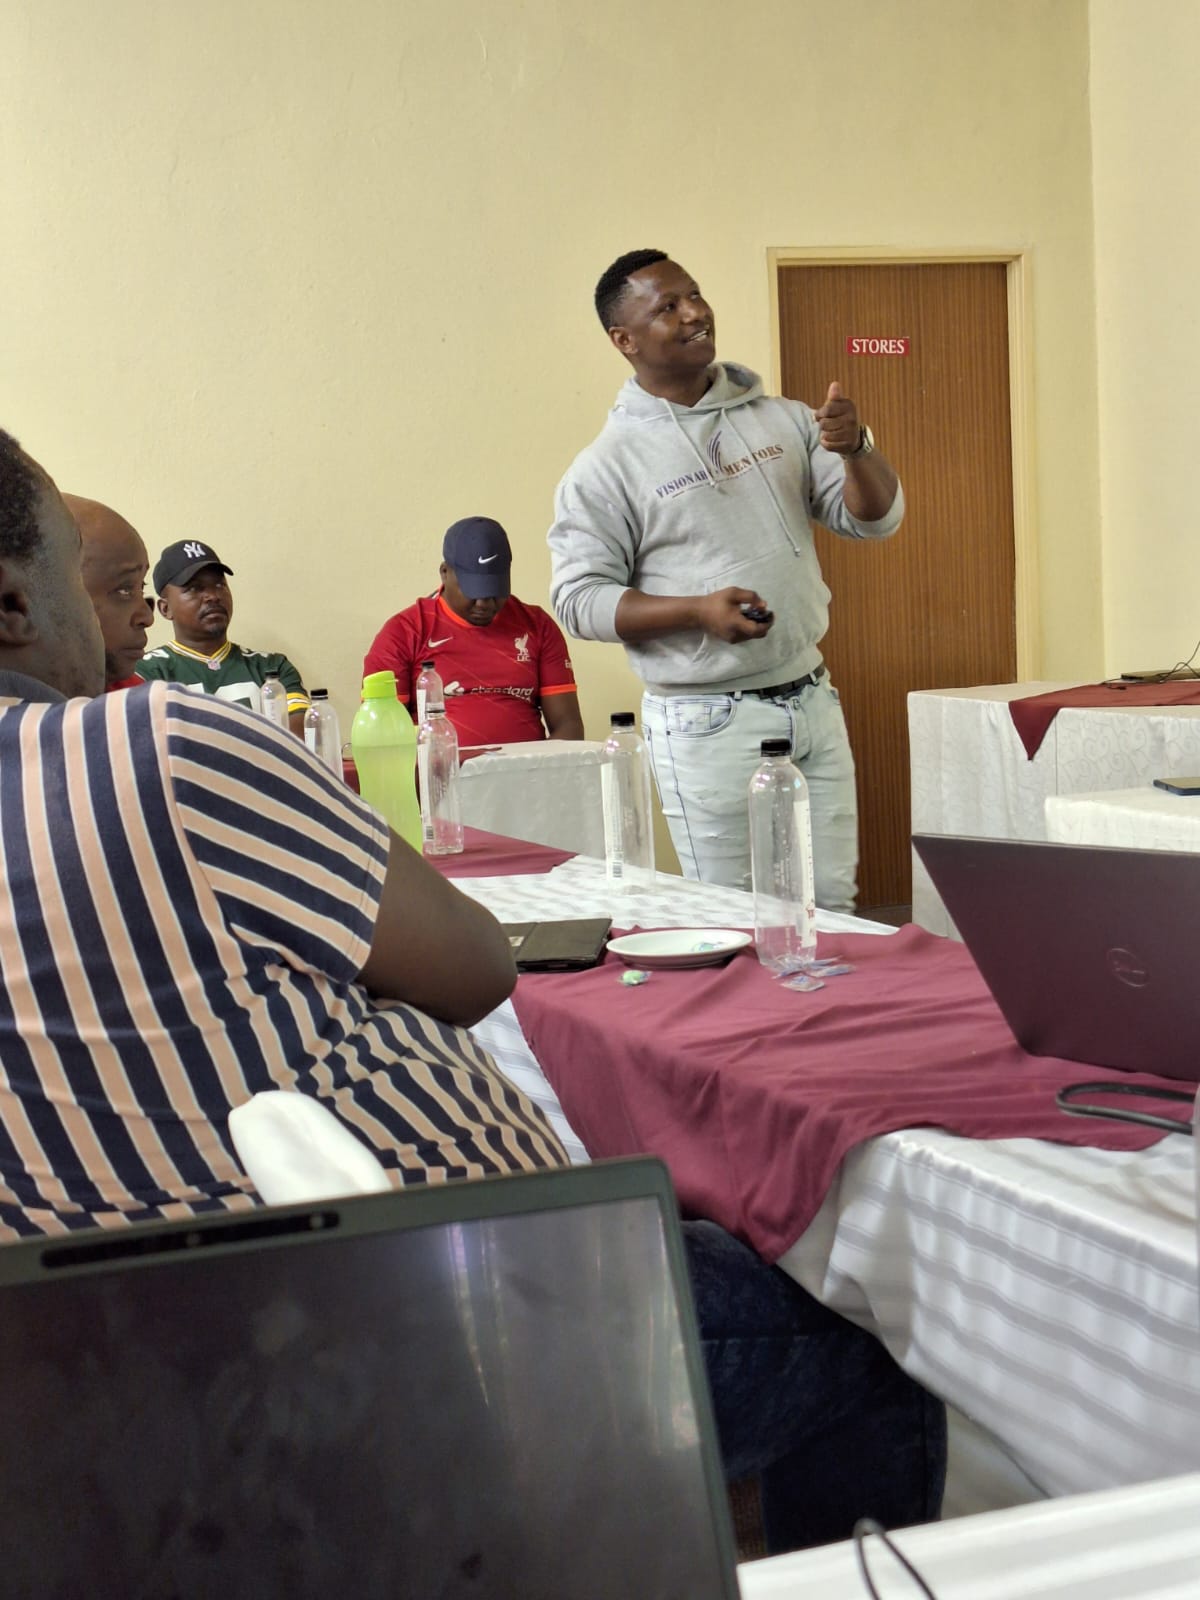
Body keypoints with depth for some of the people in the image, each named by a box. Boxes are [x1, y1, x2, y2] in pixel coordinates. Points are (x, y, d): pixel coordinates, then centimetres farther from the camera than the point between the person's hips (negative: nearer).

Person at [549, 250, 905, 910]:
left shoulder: (782, 419, 8)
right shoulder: (606, 465, -6)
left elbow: (875, 517, 9)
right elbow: (578, 598, -8)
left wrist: (854, 450, -13)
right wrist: (698, 611, -21)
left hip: (812, 700, 5)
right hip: (707, 723, -4)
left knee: (832, 908, 10)